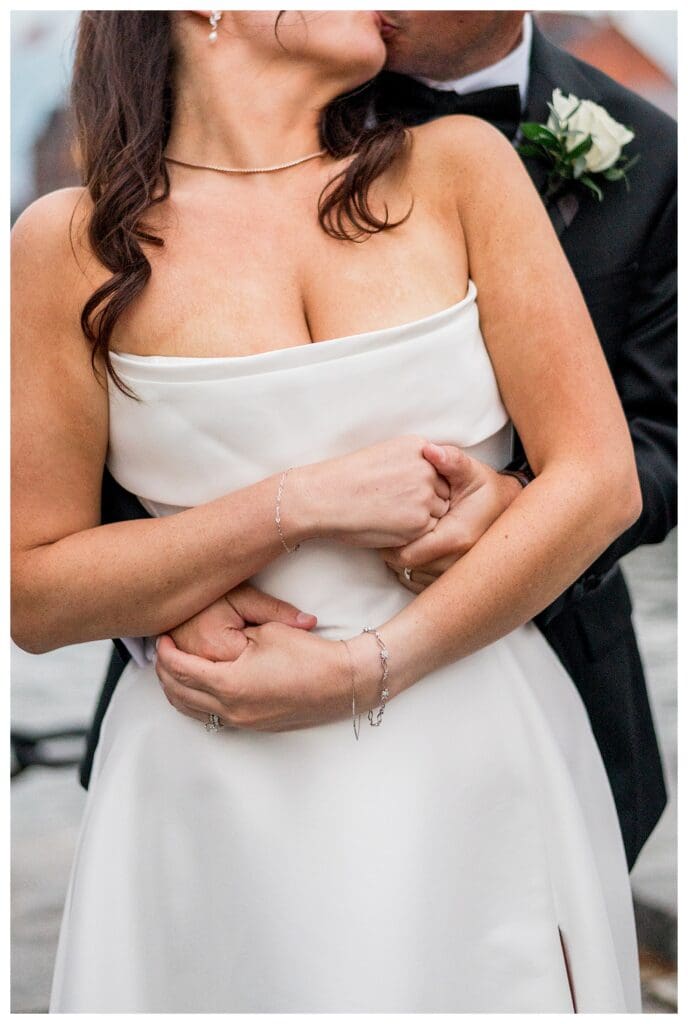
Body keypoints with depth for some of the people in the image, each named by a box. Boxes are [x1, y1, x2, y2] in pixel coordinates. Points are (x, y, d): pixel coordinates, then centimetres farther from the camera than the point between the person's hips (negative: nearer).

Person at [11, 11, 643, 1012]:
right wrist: (304, 504, -15)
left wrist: (362, 672, -14)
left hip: (478, 771, 2)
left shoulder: (458, 166, 0)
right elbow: (34, 595, -5)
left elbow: (600, 483, -6)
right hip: (214, 805, -1)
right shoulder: (72, 241, -3)